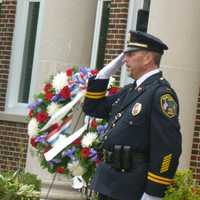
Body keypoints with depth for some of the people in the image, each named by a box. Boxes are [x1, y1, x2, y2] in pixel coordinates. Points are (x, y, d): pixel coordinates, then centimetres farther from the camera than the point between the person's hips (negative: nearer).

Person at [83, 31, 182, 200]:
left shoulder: (161, 94, -15)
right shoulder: (130, 90, 13)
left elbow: (168, 149, -21)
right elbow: (92, 109, 21)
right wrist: (105, 74, 9)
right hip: (109, 181, 9)